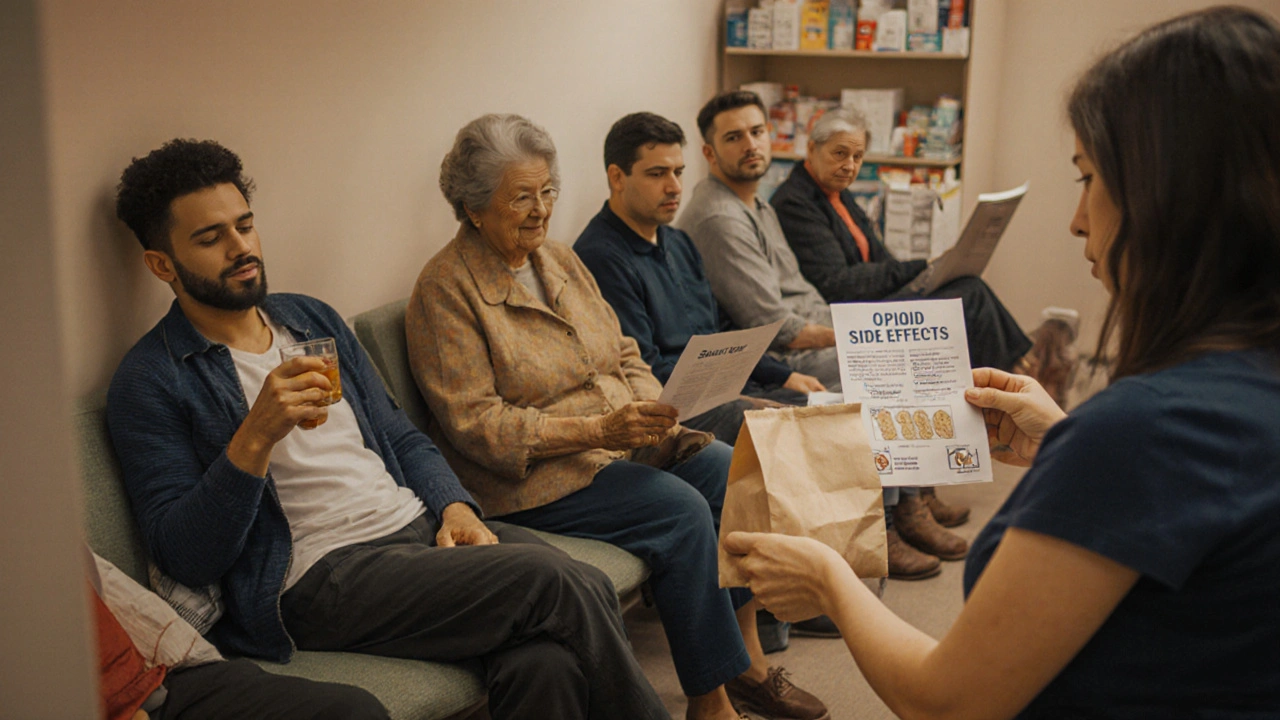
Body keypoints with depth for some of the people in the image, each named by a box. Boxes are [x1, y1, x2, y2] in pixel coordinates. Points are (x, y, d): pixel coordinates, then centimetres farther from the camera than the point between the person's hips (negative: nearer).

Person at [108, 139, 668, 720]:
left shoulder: (312, 318, 18)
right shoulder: (151, 382, -1)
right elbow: (184, 559, -9)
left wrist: (455, 507, 3)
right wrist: (256, 437, -21)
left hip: (423, 525, 6)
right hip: (321, 577, -6)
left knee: (547, 661, -24)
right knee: (558, 583, -23)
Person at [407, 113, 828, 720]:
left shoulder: (561, 261, 13)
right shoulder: (445, 289, -10)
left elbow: (624, 356, 14)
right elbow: (477, 425, -17)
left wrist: (651, 408, -10)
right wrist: (598, 429, -26)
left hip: (621, 440, 8)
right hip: (535, 473, -7)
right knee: (680, 509, -26)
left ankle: (745, 656, -2)